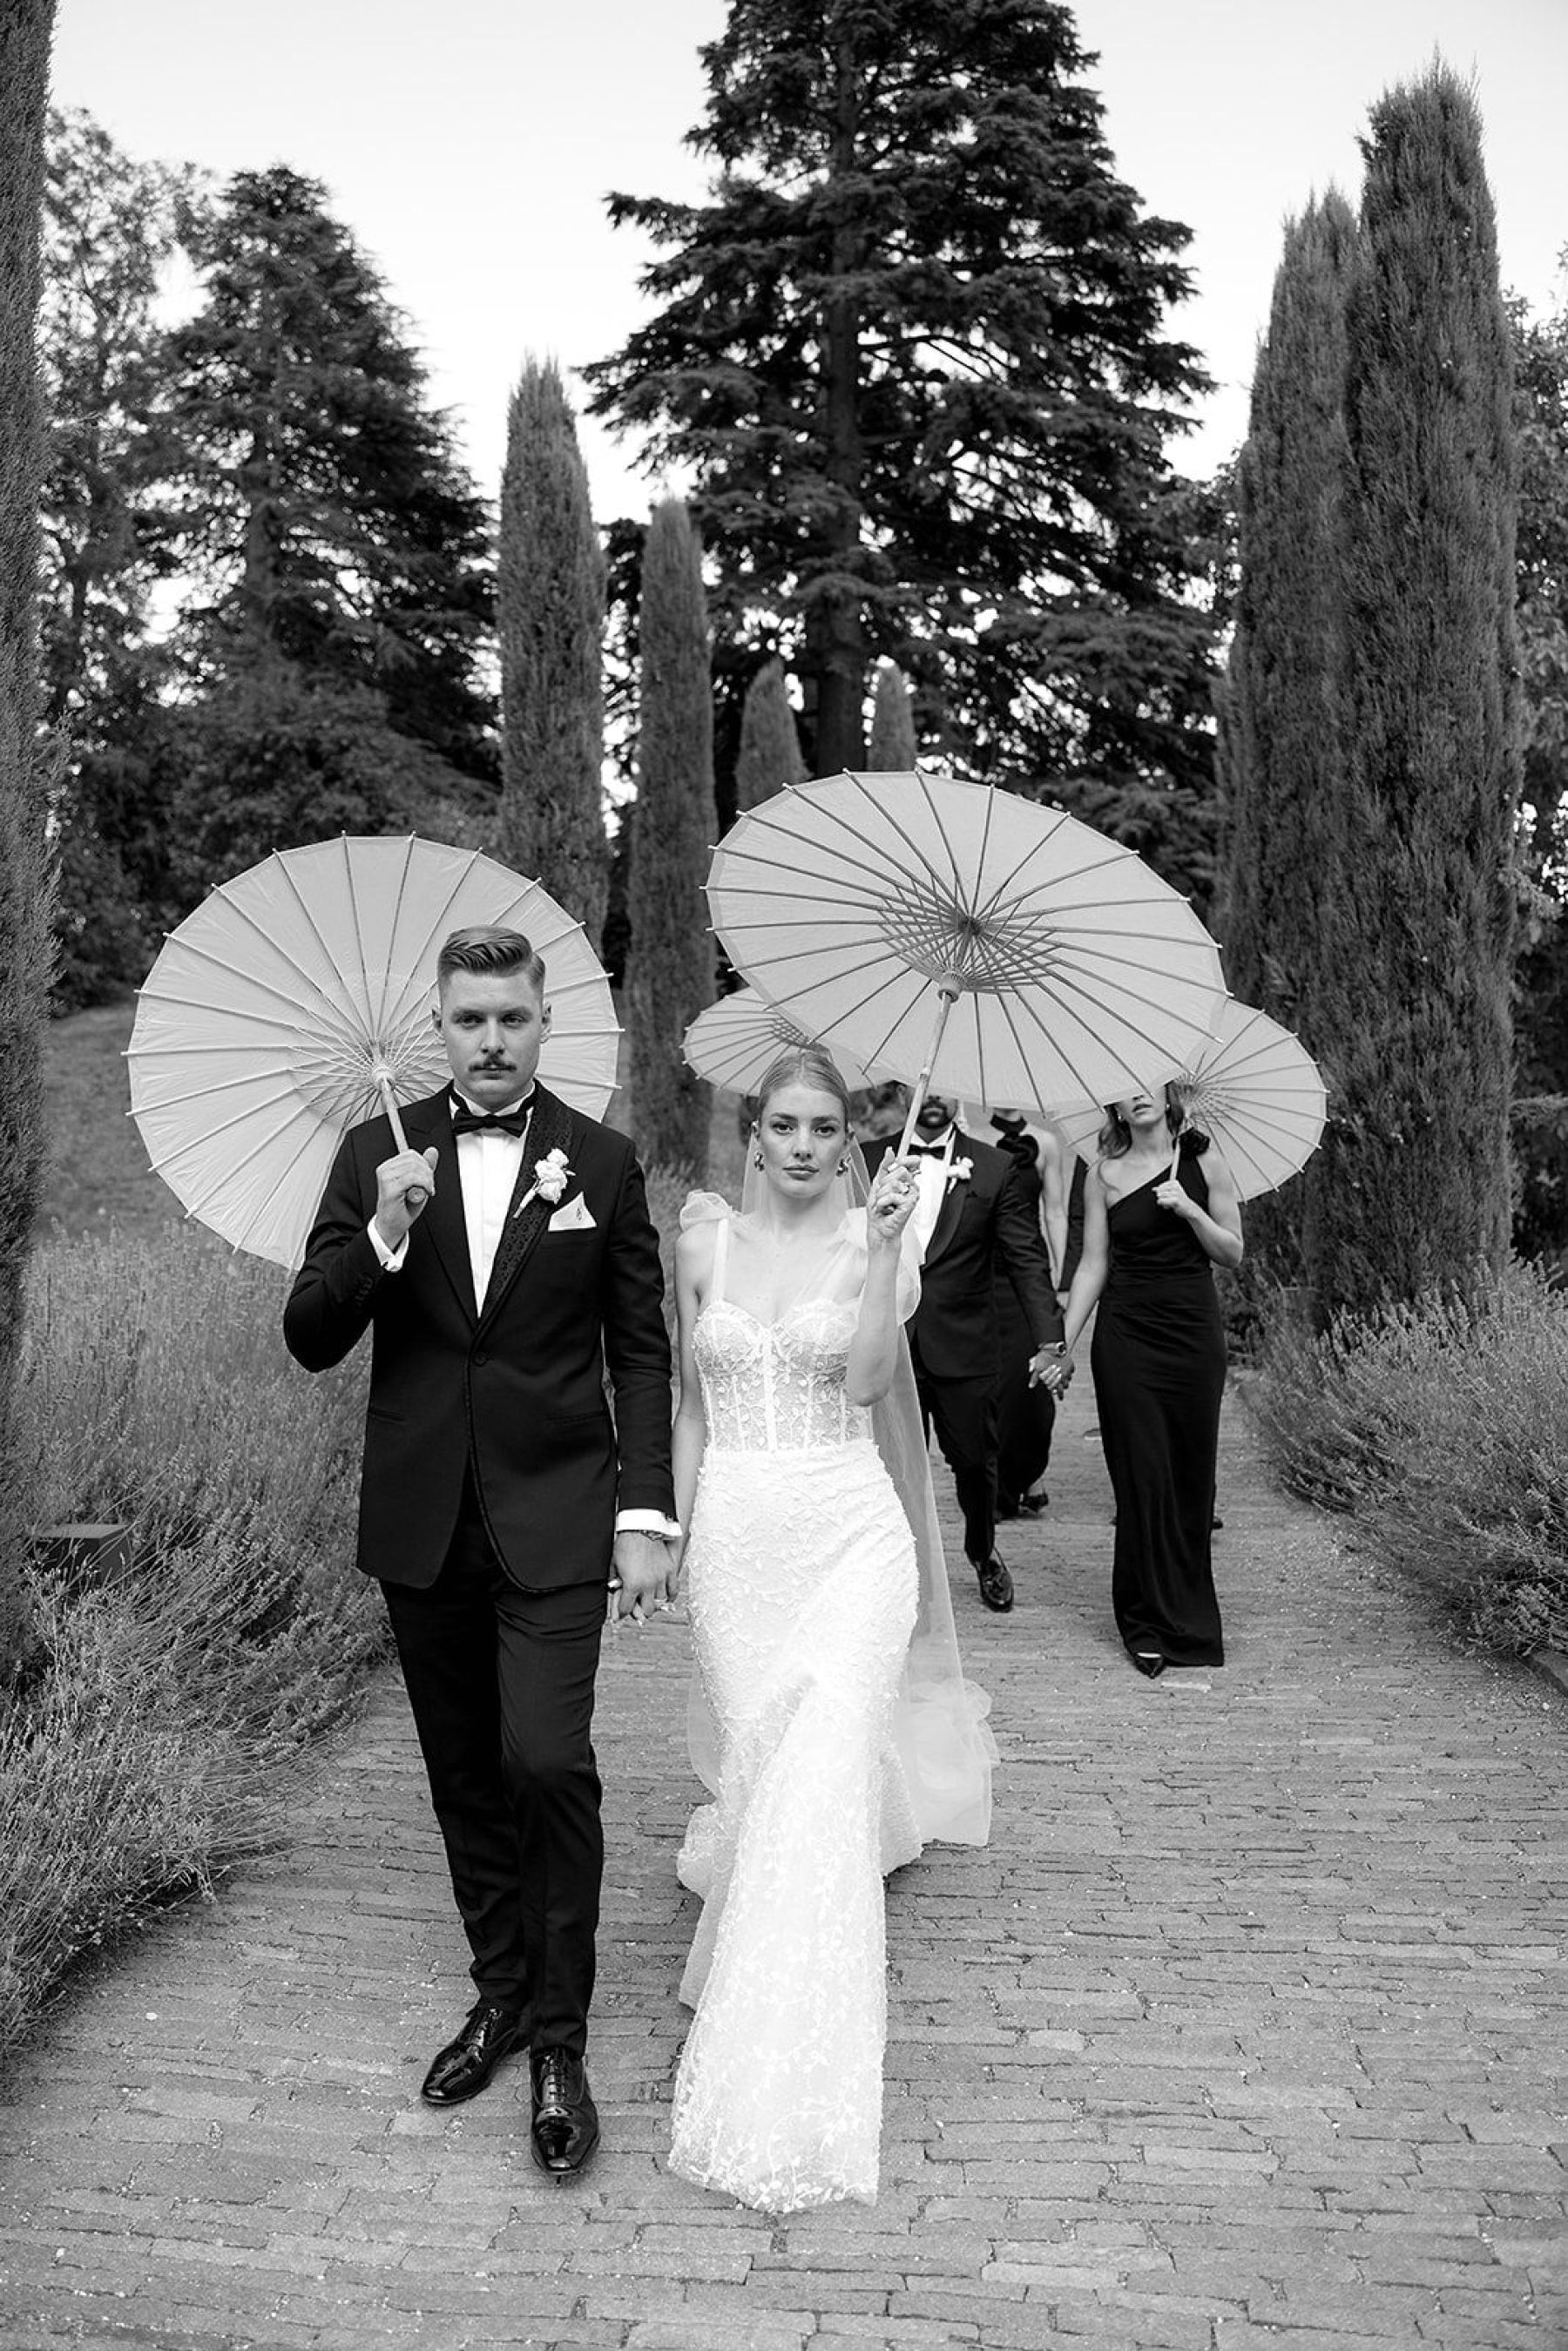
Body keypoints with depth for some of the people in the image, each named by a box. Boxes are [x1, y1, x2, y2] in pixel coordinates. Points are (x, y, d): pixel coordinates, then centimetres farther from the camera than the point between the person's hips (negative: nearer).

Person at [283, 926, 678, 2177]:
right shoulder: (378, 1155, 2)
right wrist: (384, 1232, -19)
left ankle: (559, 2037, 5)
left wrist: (648, 1517, -5)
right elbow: (310, 1339, -2)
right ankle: (501, 1991, 32)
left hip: (553, 1514, -2)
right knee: (466, 1777, 13)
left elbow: (641, 1354, 1)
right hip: (420, 1521, 3)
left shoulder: (602, 1162, -1)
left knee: (548, 1762, -11)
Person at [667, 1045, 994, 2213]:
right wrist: (675, 1535, 11)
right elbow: (691, 1403, 12)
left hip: (848, 1525, -3)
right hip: (737, 1530, 3)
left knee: (822, 1762, -13)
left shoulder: (872, 1240, -1)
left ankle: (795, 2088, -4)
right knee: (756, 1754, 7)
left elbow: (867, 1382, -15)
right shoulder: (705, 1242, 6)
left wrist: (882, 1248, -22)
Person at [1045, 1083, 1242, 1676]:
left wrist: (1189, 1209, -12)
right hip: (1125, 1334, 0)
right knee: (1141, 1477, -1)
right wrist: (1063, 1344, -1)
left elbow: (1233, 1253, 5)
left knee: (1191, 1477, 5)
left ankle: (1186, 1615, 21)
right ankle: (1148, 1625, 9)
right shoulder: (1104, 1174, 3)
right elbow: (1093, 1265, 4)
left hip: (1194, 1332, 1)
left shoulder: (1203, 1161, 4)